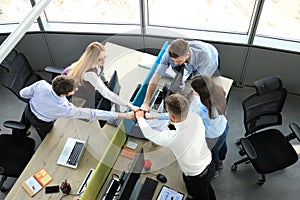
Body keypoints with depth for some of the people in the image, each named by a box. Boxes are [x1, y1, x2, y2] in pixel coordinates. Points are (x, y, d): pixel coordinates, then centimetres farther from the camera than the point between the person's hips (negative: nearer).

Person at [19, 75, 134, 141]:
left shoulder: (41, 84, -39)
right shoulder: (67, 109, -46)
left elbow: (23, 93, -19)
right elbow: (93, 114, -42)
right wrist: (123, 115, -42)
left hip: (29, 110, 4)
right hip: (42, 124, -4)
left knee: (24, 126, 38)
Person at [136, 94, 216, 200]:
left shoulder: (171, 138, -39)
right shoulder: (195, 116, -24)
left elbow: (148, 133, -20)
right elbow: (181, 115, -1)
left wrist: (140, 118, 1)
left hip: (197, 178, -6)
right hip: (210, 164, 6)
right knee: (207, 188, 36)